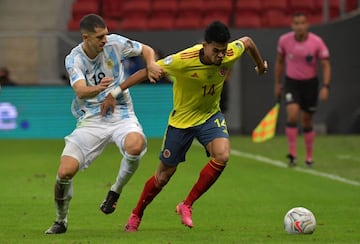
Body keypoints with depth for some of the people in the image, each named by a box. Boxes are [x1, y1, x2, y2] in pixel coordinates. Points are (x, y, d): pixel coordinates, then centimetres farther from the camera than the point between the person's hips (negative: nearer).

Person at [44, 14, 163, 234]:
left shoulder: (115, 43, -5)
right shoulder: (74, 59, -9)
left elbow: (146, 50, 11)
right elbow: (81, 91, -25)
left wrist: (151, 64, -13)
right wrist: (98, 89, -48)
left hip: (121, 114, 0)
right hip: (91, 120, 0)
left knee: (135, 146, -35)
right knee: (65, 172, -13)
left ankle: (116, 190, -5)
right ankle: (61, 221, 15)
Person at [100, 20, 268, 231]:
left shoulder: (231, 53, -20)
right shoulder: (184, 60, -31)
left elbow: (248, 42, 4)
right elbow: (147, 71, -23)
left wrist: (261, 64, 23)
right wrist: (115, 92, -23)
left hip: (210, 115, 3)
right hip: (182, 119, -3)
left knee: (222, 155, -26)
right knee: (164, 175, 6)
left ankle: (186, 206, -9)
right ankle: (136, 216, 32)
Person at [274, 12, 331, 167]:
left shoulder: (317, 42, -14)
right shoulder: (284, 40, -9)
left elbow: (326, 65, -10)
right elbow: (279, 61, 8)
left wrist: (325, 86, -20)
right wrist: (277, 83, 11)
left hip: (310, 83, 0)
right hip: (291, 83, 0)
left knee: (307, 121, 7)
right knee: (292, 115, -21)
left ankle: (309, 156, 23)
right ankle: (292, 153, -16)